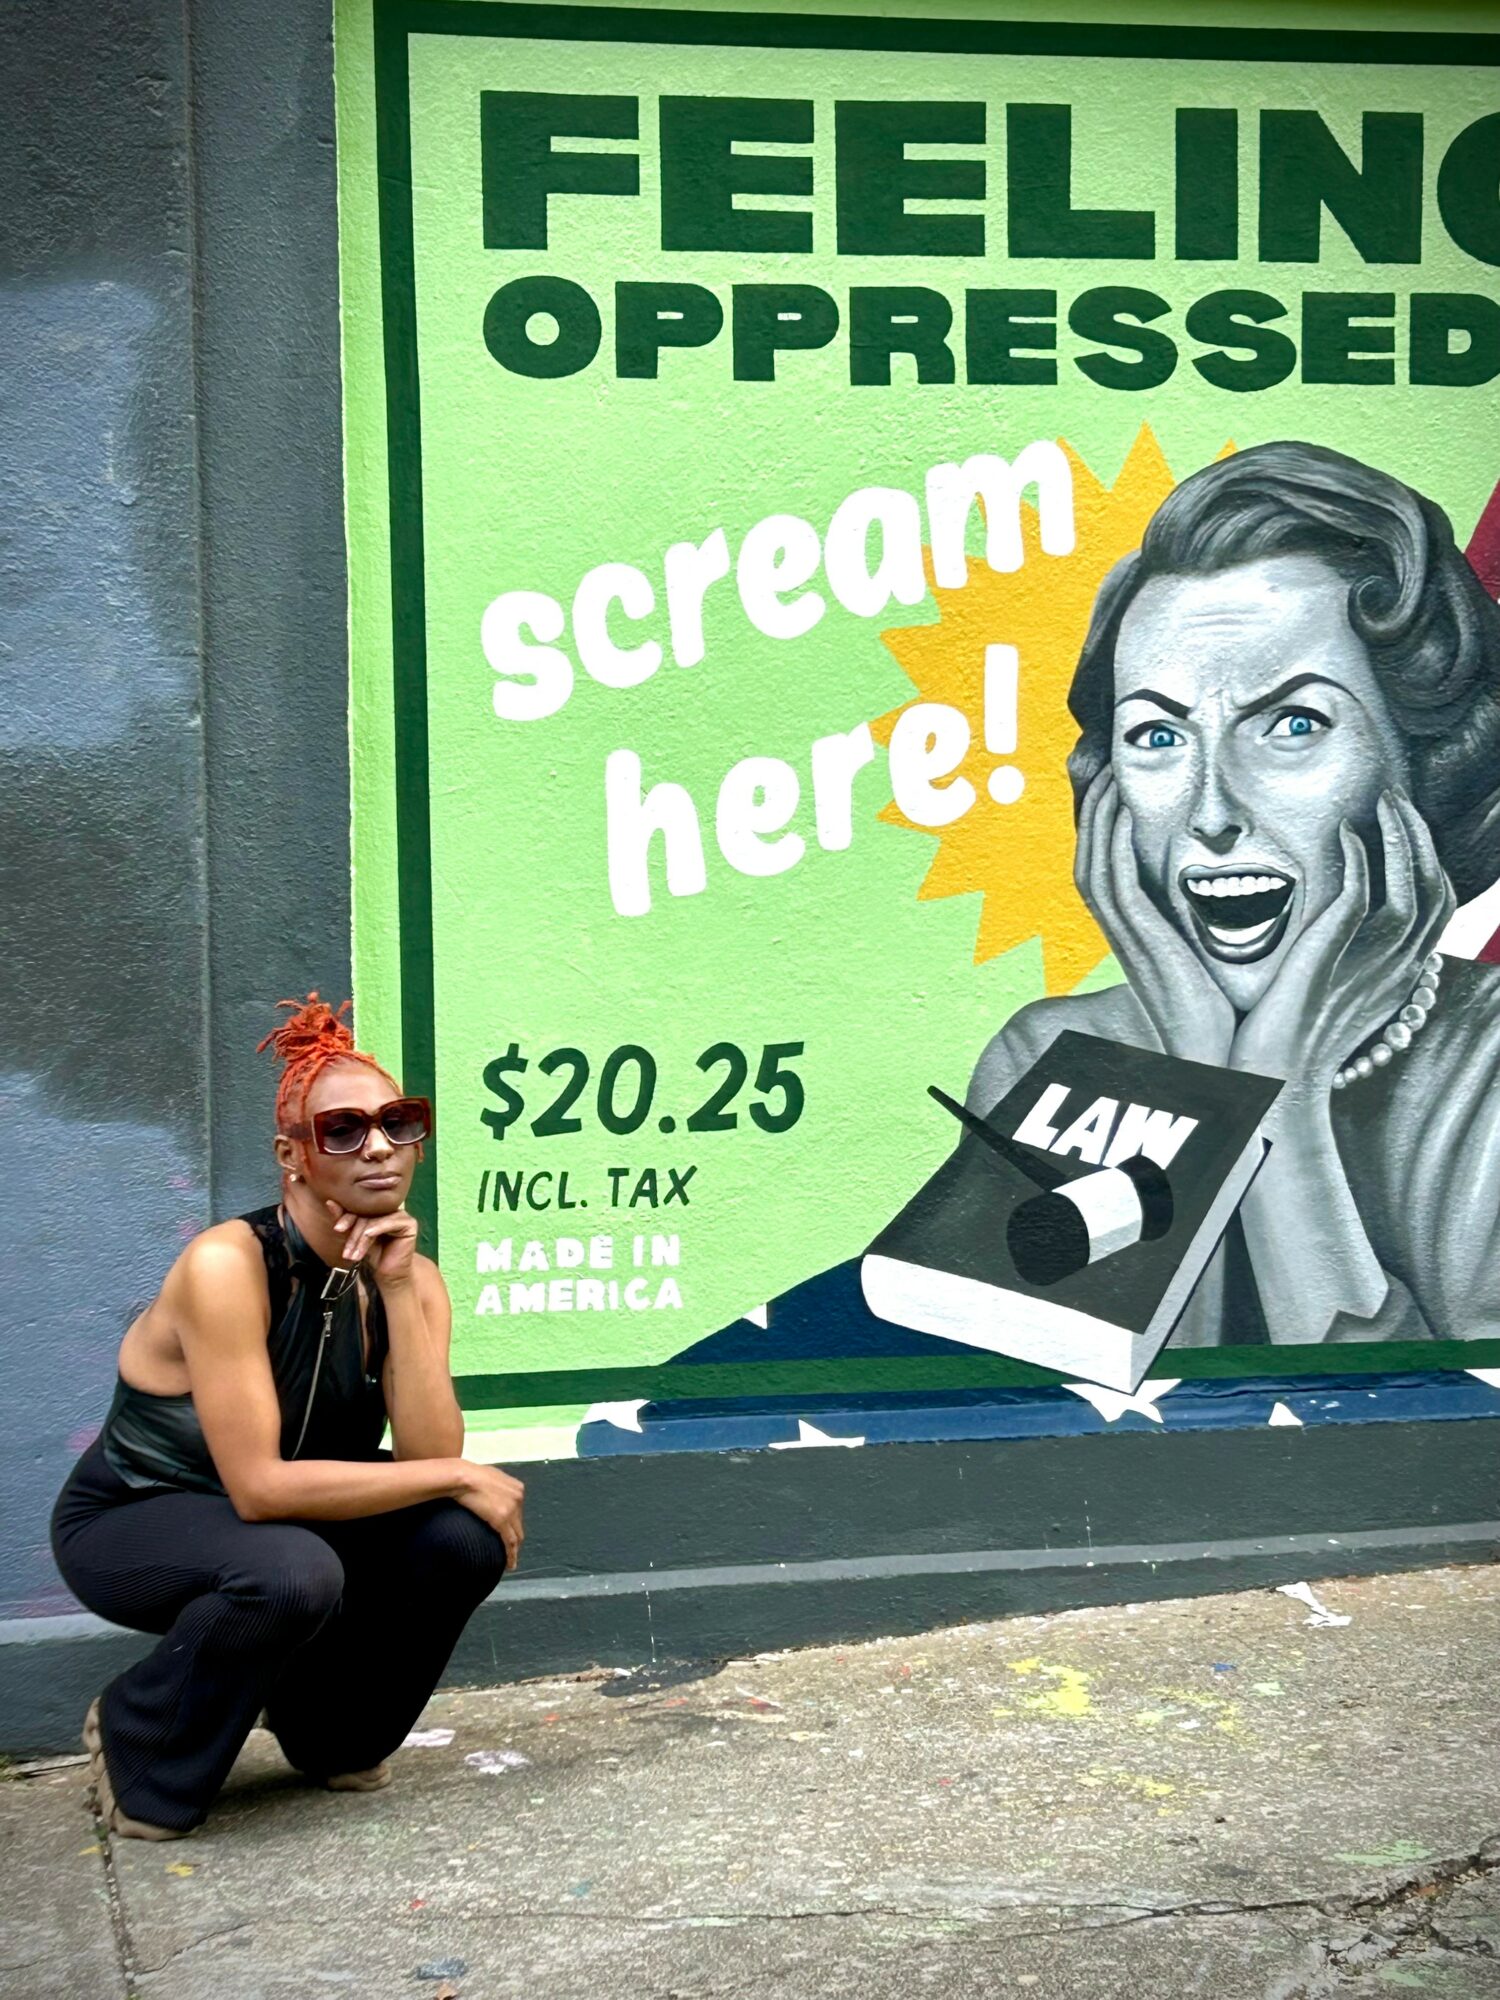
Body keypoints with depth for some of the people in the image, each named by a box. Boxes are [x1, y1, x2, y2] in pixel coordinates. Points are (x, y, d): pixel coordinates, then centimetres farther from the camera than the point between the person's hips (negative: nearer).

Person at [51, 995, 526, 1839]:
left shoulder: (410, 1277, -9)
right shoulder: (229, 1266, -28)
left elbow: (430, 1455, -20)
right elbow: (258, 1487, -32)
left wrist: (397, 1291, -27)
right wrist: (457, 1477, -26)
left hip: (287, 1520, 6)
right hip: (130, 1524, -6)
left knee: (463, 1538, -18)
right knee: (291, 1573, -36)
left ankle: (335, 1732, 10)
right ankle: (140, 1746, -6)